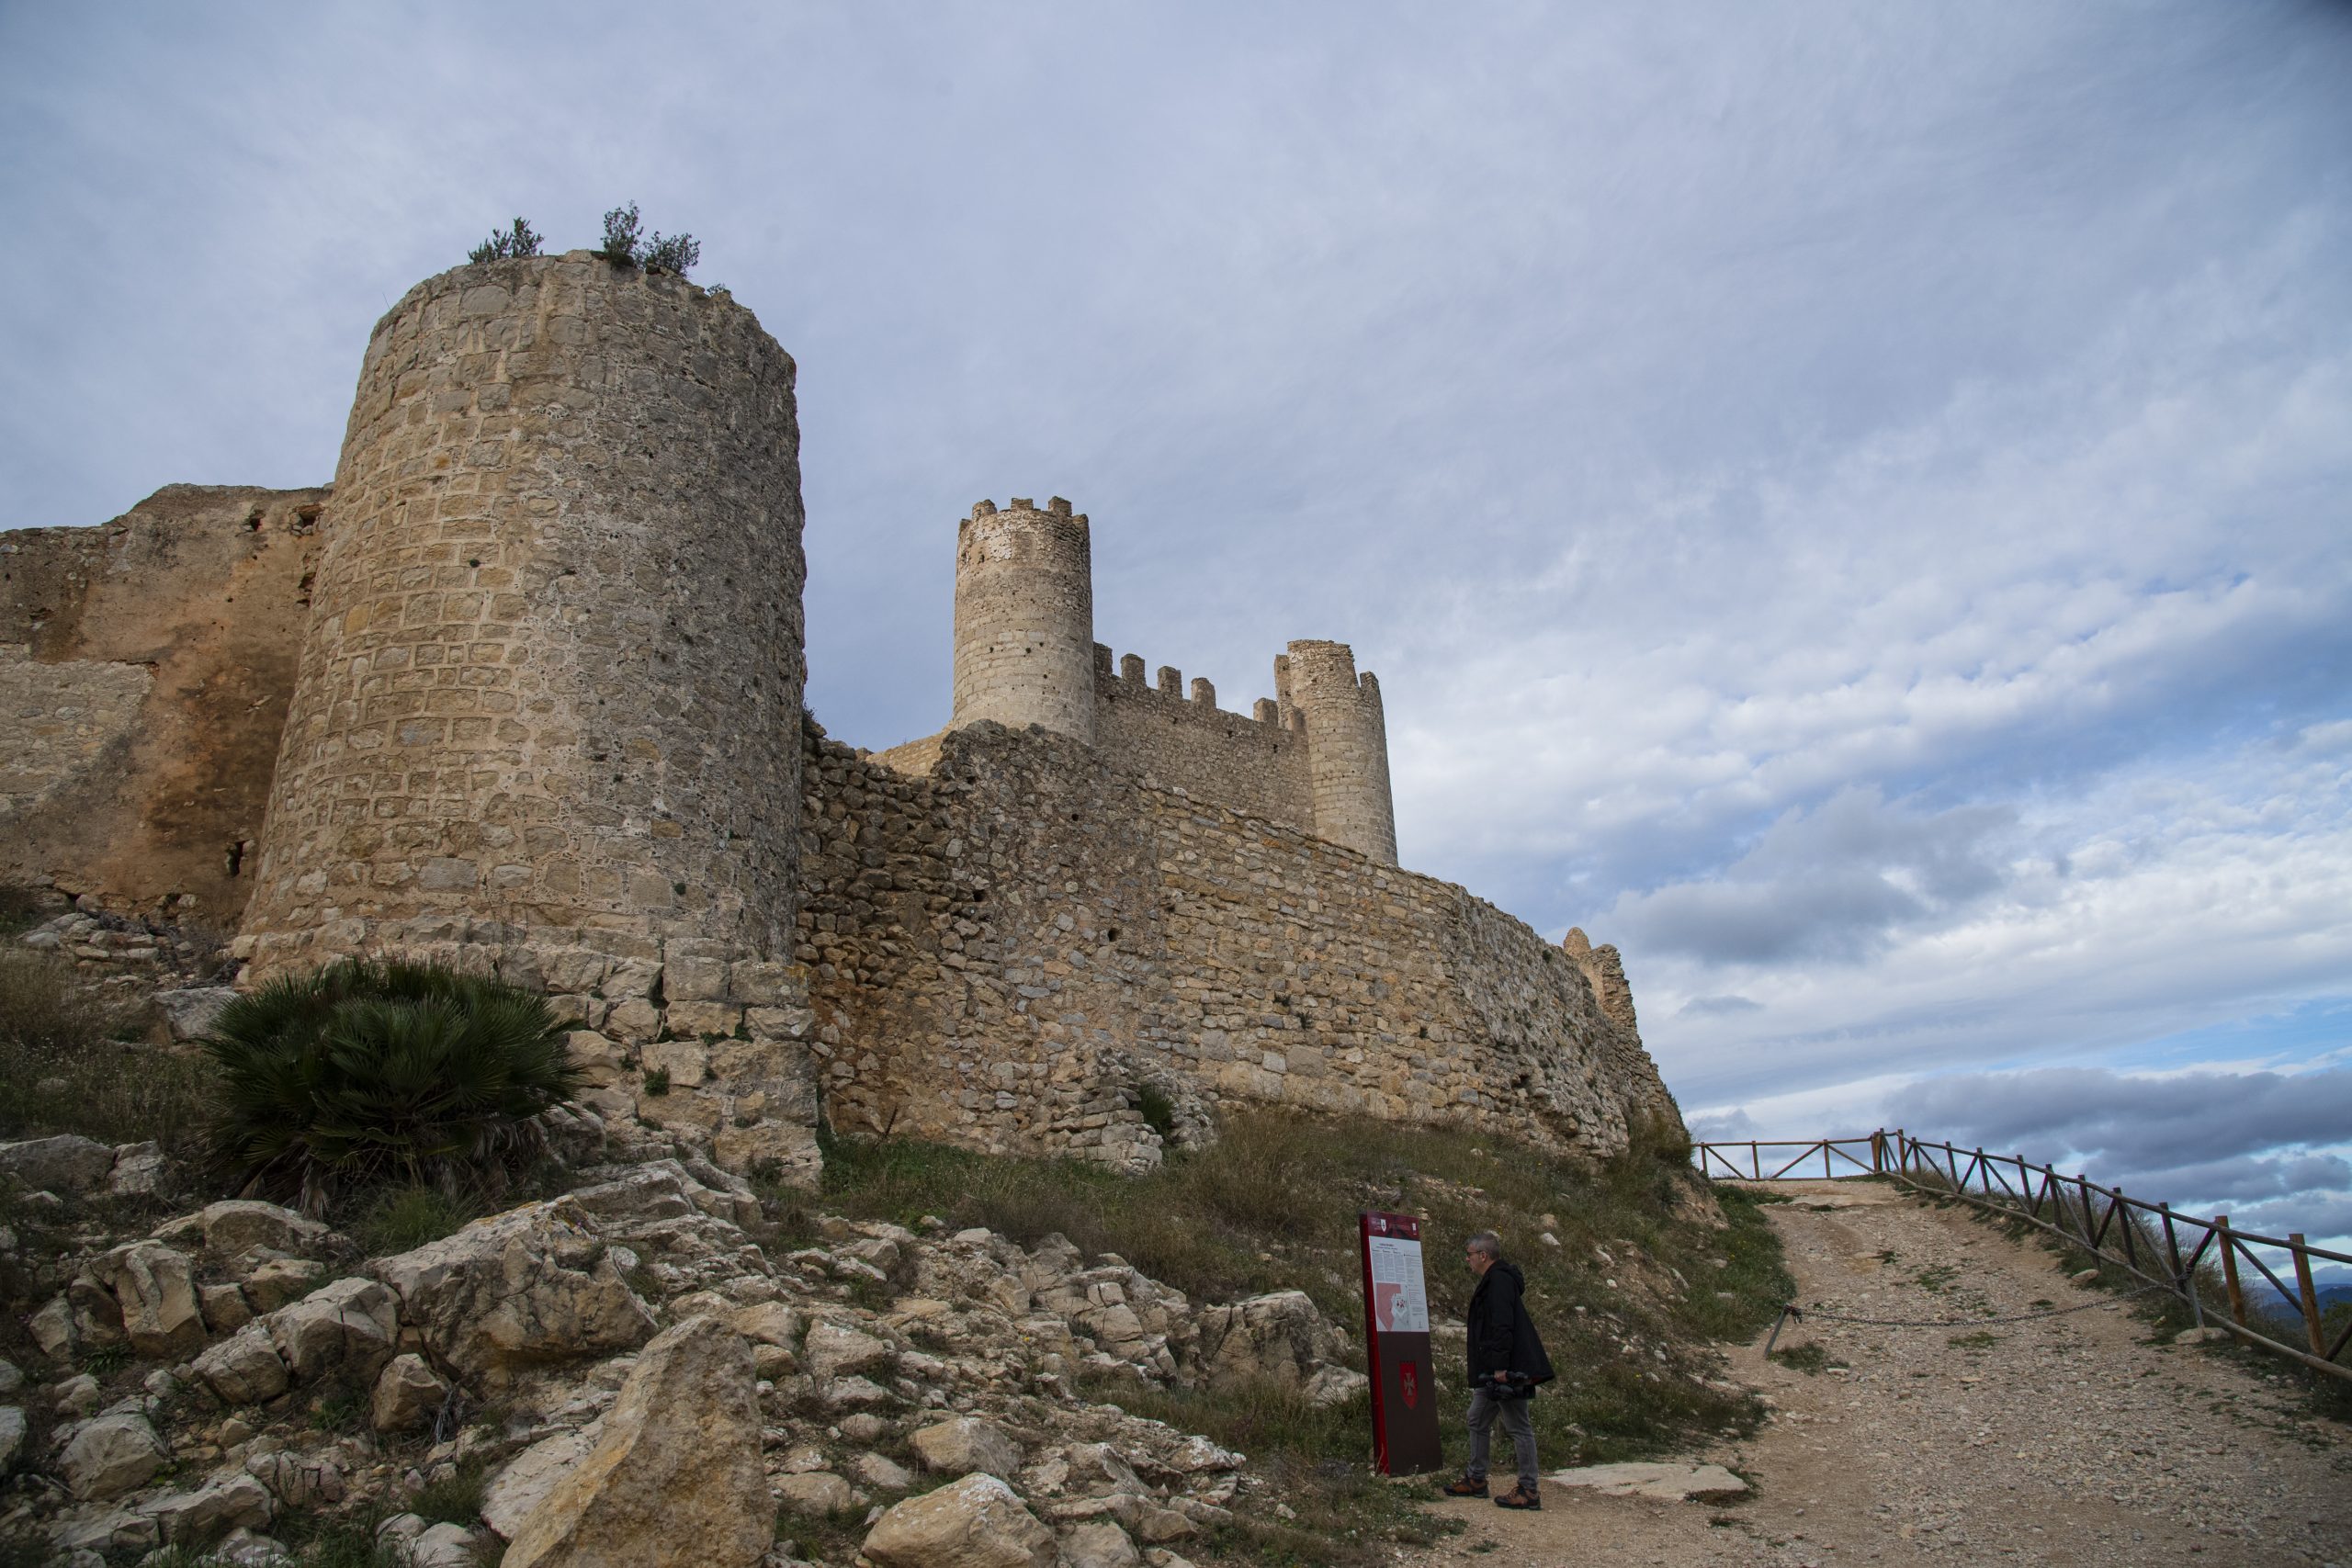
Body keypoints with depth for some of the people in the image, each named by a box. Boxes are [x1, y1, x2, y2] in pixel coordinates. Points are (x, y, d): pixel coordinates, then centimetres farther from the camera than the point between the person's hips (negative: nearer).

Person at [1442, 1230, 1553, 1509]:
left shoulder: (1499, 1281, -17)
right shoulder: (1492, 1280, 17)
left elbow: (1502, 1327, -25)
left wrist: (1500, 1367, -27)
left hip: (1506, 1370, -11)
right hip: (1492, 1371, 11)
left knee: (1519, 1428, -3)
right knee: (1478, 1421, 18)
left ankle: (1528, 1491, 4)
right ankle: (1475, 1480, 28)